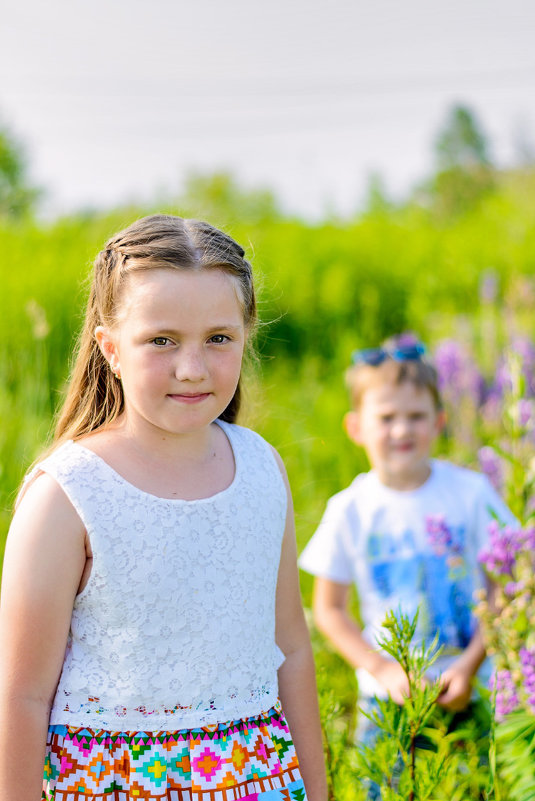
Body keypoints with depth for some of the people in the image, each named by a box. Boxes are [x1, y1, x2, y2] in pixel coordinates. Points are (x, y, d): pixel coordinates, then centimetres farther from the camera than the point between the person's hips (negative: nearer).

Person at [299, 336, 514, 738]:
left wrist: (472, 664, -7)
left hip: (469, 689, 0)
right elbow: (329, 608, 4)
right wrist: (382, 669, -7)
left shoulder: (471, 492, -3)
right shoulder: (349, 510, -3)